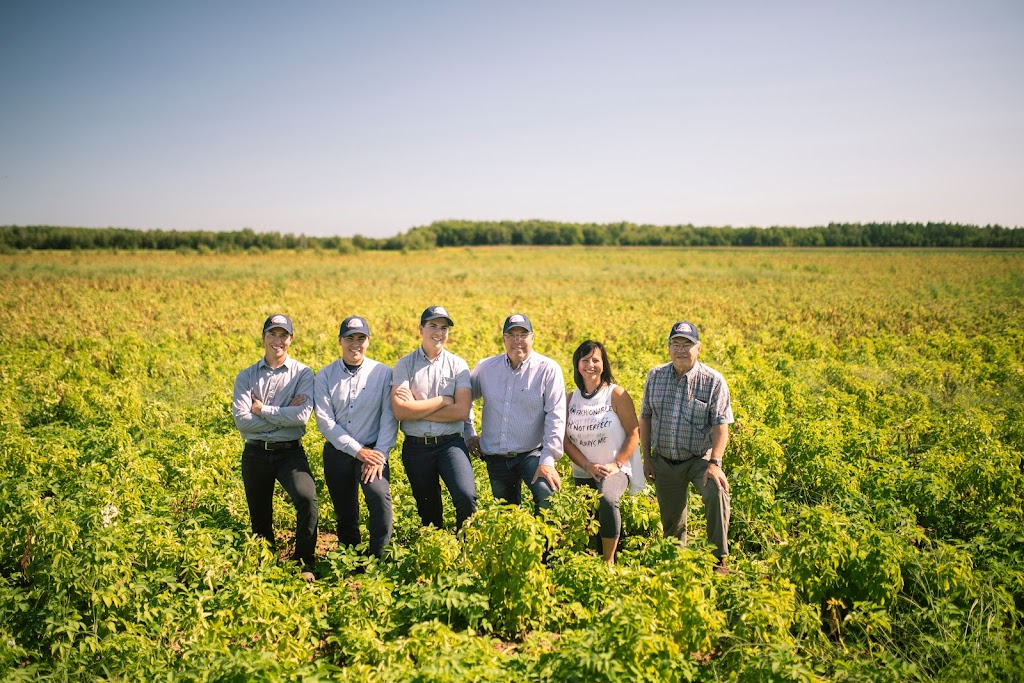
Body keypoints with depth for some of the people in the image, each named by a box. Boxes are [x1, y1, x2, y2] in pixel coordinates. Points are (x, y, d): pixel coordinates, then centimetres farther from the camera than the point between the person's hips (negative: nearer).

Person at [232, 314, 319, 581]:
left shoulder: (303, 373, 0)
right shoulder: (246, 376, 5)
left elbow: (302, 415, -16)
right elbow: (242, 420, -9)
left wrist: (262, 410, -9)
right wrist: (284, 413, -11)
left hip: (290, 452, -3)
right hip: (256, 453, 3)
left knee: (307, 498, -27)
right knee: (259, 518, 13)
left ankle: (304, 565, -11)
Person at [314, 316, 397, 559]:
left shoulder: (383, 373, -2)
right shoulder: (325, 376, 1)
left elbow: (390, 417, -6)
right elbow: (325, 420, -6)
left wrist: (380, 454, -16)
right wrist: (358, 451, -12)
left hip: (373, 450, -2)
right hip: (338, 452, 2)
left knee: (380, 496, -26)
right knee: (345, 513, 10)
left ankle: (379, 558, -11)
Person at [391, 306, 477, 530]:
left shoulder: (458, 365, 1)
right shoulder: (405, 364, 0)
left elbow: (462, 411, -11)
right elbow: (400, 411, -13)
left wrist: (417, 409, -11)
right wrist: (442, 400, -10)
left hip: (450, 444, -1)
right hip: (416, 447, 1)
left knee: (466, 497, -23)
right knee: (428, 511, 13)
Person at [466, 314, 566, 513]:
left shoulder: (548, 370, -9)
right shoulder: (486, 368, 3)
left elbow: (556, 416, -14)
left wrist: (548, 460, -21)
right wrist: (469, 433, 13)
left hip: (532, 453, -4)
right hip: (496, 458, 4)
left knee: (548, 495, -30)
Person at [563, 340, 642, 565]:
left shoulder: (616, 394, -5)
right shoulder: (571, 399, 5)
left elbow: (634, 433, -4)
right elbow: (566, 439, 2)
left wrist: (616, 465, -15)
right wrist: (588, 466, -12)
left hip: (615, 471, -4)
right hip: (582, 474, 5)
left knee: (607, 500, -35)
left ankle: (609, 561, -21)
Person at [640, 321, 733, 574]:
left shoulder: (713, 381, -8)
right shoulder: (655, 377, 3)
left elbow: (720, 427, -12)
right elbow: (645, 419, 9)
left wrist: (714, 463, -24)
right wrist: (646, 458, 5)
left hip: (699, 459, -3)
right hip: (664, 461, 3)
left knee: (716, 491, -31)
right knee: (671, 520, 9)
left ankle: (719, 559, -20)